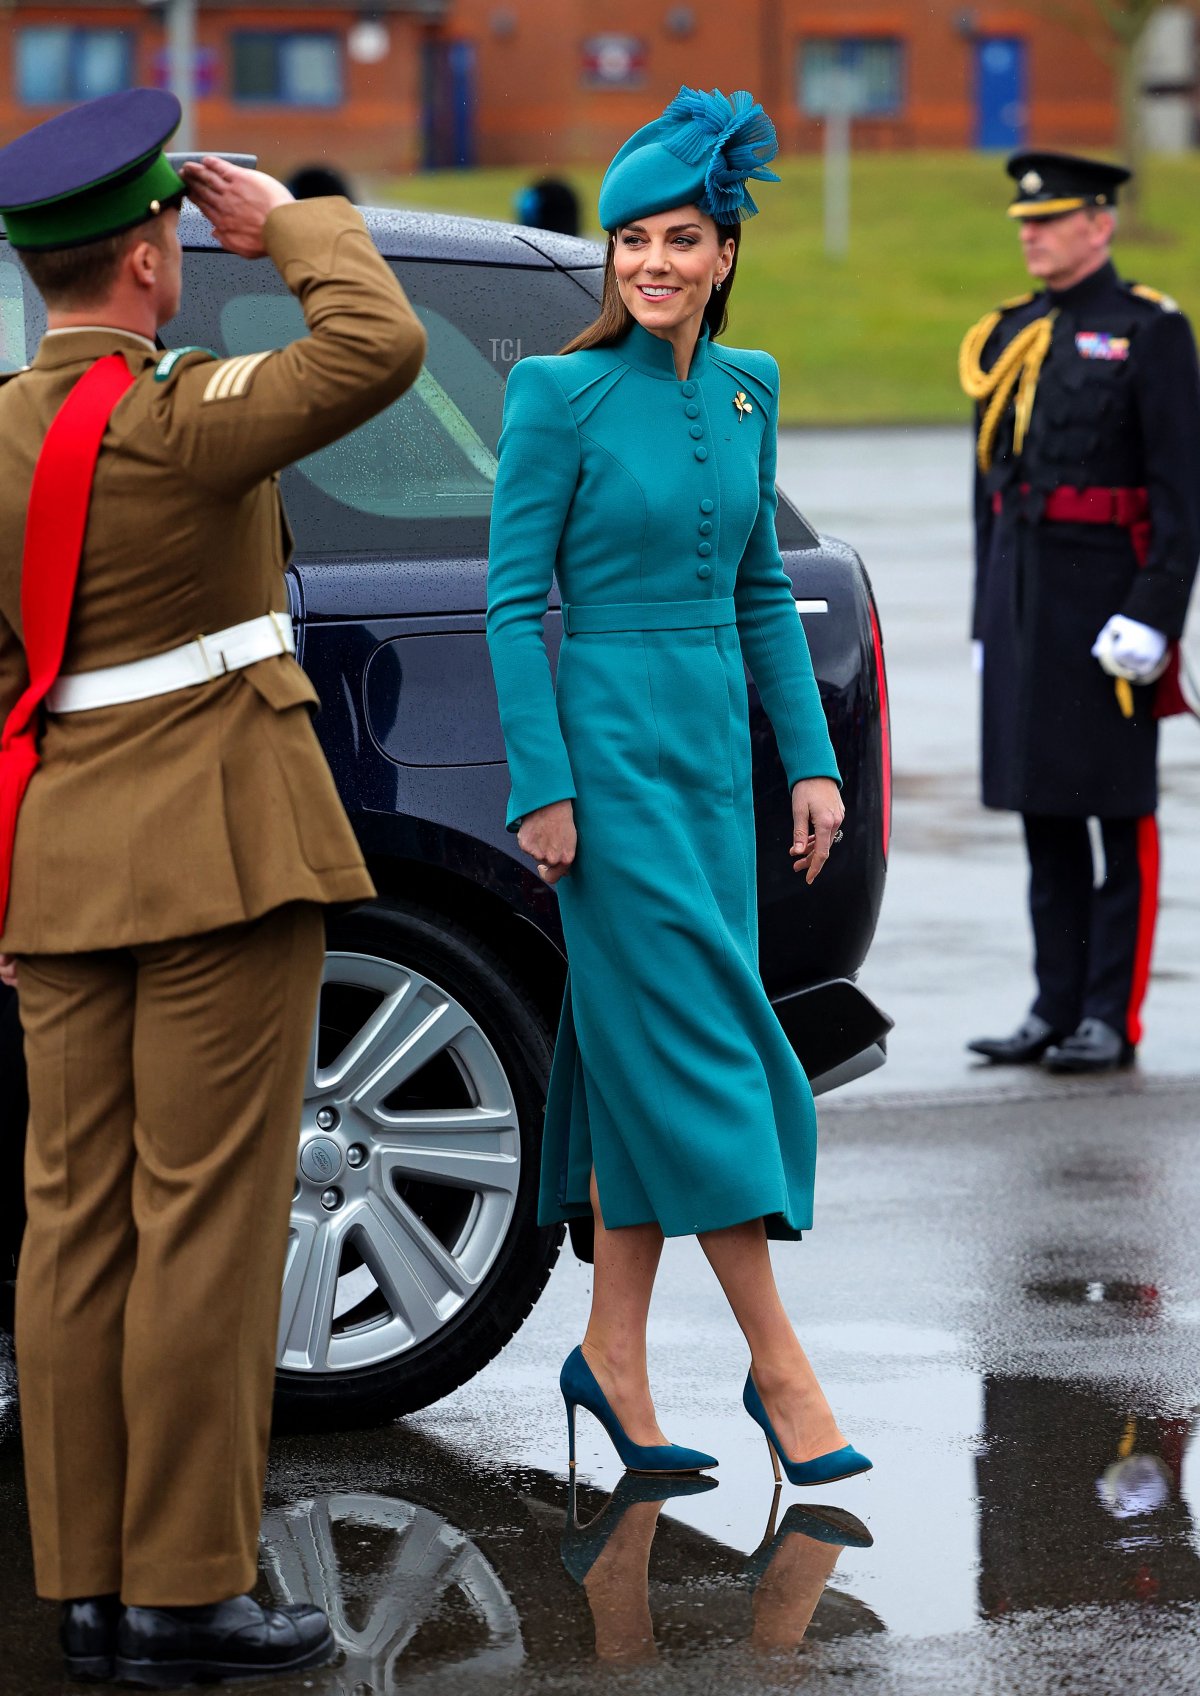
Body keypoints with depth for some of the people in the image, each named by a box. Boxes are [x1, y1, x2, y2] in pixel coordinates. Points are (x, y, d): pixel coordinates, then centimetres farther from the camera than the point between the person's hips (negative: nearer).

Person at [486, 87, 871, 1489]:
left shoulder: (745, 390, 9)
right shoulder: (561, 392, -9)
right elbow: (513, 599, -9)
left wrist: (811, 760, 11)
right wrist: (541, 788, -14)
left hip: (713, 742, 6)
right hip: (608, 741, -6)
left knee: (645, 1056, 9)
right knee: (698, 1038, -6)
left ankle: (613, 1352, 15)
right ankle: (778, 1362, -2)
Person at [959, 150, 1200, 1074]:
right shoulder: (1008, 337, 14)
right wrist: (989, 617, 15)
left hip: (1109, 599, -6)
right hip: (1023, 598, 6)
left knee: (1122, 811, -1)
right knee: (1043, 811, 8)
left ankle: (1113, 1019, 2)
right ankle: (1057, 1009, 14)